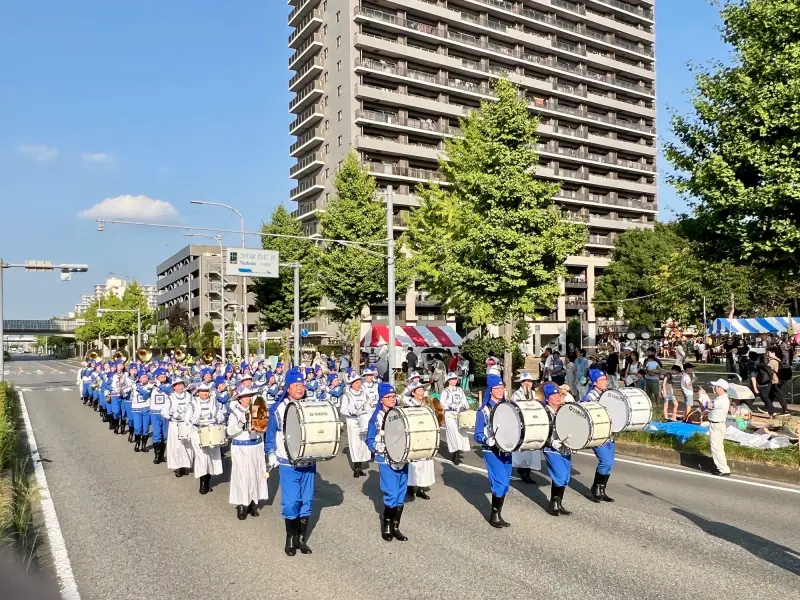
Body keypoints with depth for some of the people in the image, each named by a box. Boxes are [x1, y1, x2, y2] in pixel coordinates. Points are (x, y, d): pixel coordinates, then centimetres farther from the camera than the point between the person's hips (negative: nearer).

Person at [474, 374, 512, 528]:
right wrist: (488, 440, -25)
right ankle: (494, 515, 5)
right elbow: (478, 435, -7)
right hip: (492, 452, -5)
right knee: (500, 483, -11)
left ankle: (498, 514, 22)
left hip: (506, 451, 5)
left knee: (505, 484, 8)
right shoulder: (484, 411, -6)